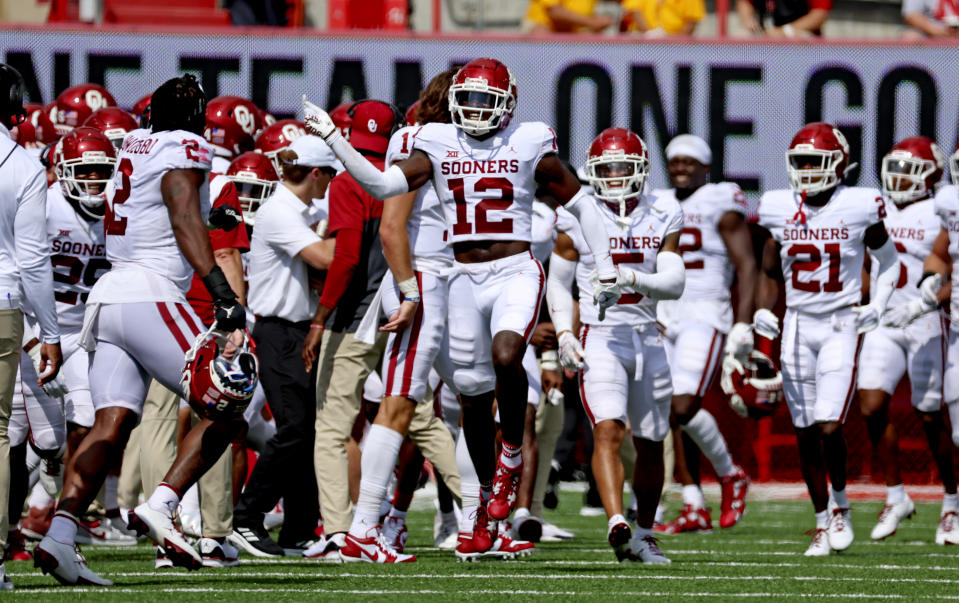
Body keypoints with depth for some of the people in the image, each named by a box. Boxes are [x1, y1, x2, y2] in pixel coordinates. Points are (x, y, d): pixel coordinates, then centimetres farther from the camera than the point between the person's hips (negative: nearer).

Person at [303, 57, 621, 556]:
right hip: (464, 279, 3)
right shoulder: (439, 146, 6)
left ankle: (513, 454, -6)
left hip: (515, 273, -3)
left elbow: (580, 204, 9)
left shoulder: (529, 146, 1)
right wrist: (333, 139, -13)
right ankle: (484, 496, 21)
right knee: (473, 396, 7)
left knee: (506, 356, -29)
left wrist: (606, 269, 9)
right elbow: (382, 185, -5)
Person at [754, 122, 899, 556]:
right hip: (797, 325, 3)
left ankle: (840, 501, 11)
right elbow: (770, 273, 15)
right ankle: (822, 521, 17)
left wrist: (877, 306, -2)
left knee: (828, 426, -15)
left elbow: (888, 260, 10)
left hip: (842, 325, -3)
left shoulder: (859, 208, -6)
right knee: (805, 433, 5)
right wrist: (763, 313, 0)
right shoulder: (779, 210, 2)